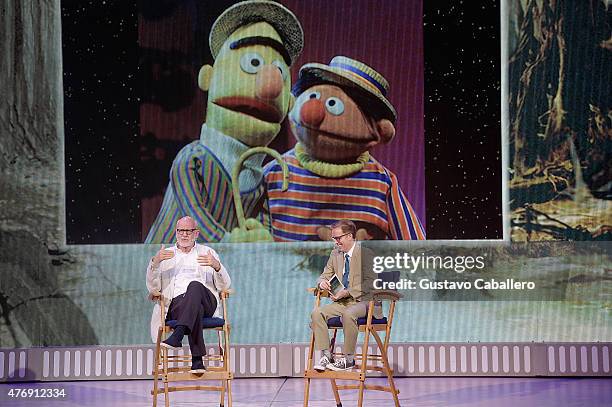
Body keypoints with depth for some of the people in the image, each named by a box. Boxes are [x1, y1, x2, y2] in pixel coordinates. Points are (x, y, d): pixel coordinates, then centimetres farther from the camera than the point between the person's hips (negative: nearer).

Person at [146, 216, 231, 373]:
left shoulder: (207, 253, 24)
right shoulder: (165, 255, 25)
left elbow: (224, 286, 12)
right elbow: (153, 289, 12)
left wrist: (217, 266, -10)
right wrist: (155, 263, -6)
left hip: (206, 303, 0)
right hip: (175, 305, 0)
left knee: (195, 286, -37)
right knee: (196, 309, -37)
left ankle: (177, 336, -52)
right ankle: (197, 360, -45)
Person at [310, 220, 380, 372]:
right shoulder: (336, 253, 11)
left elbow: (369, 283, -15)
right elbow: (326, 274, 20)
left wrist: (347, 292, -23)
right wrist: (322, 282, -6)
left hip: (363, 301, -6)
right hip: (342, 302, 6)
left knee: (348, 314, -38)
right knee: (317, 313, -18)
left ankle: (348, 359, -25)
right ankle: (326, 355, -15)